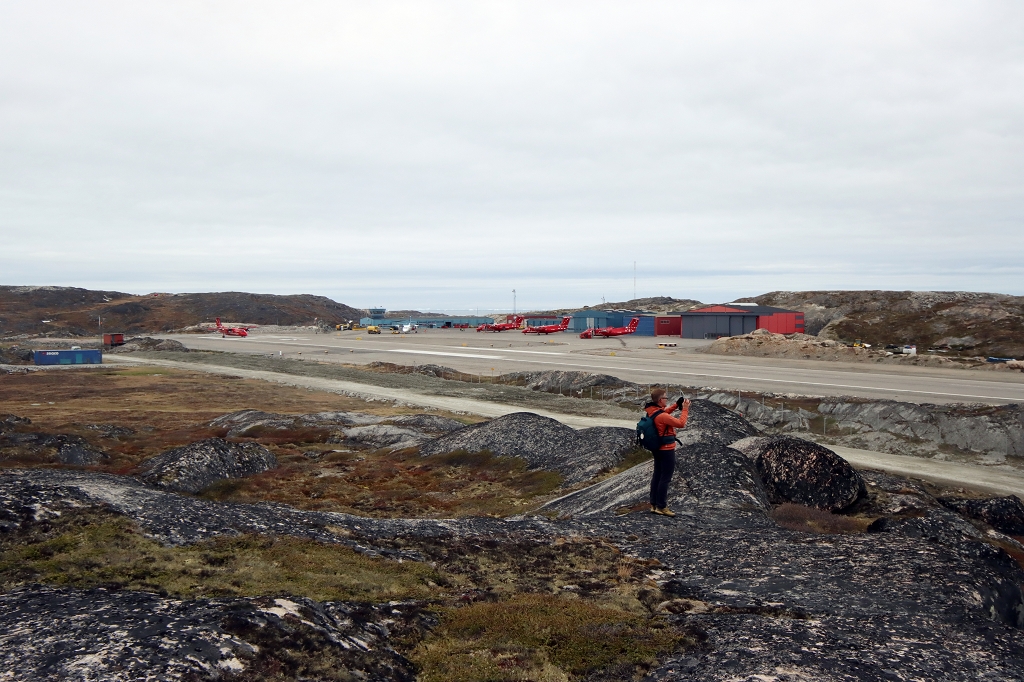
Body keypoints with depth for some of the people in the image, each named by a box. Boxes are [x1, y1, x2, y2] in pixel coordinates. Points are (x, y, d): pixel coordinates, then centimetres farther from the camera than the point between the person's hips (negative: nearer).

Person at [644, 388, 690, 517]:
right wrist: (685, 409, -15)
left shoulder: (652, 412, 1)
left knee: (657, 476, 17)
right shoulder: (662, 416, -27)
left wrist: (676, 405, 9)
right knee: (665, 478, -1)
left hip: (657, 448, 9)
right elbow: (681, 423, -25)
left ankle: (654, 504, 23)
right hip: (667, 450, -9)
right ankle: (661, 507, 5)